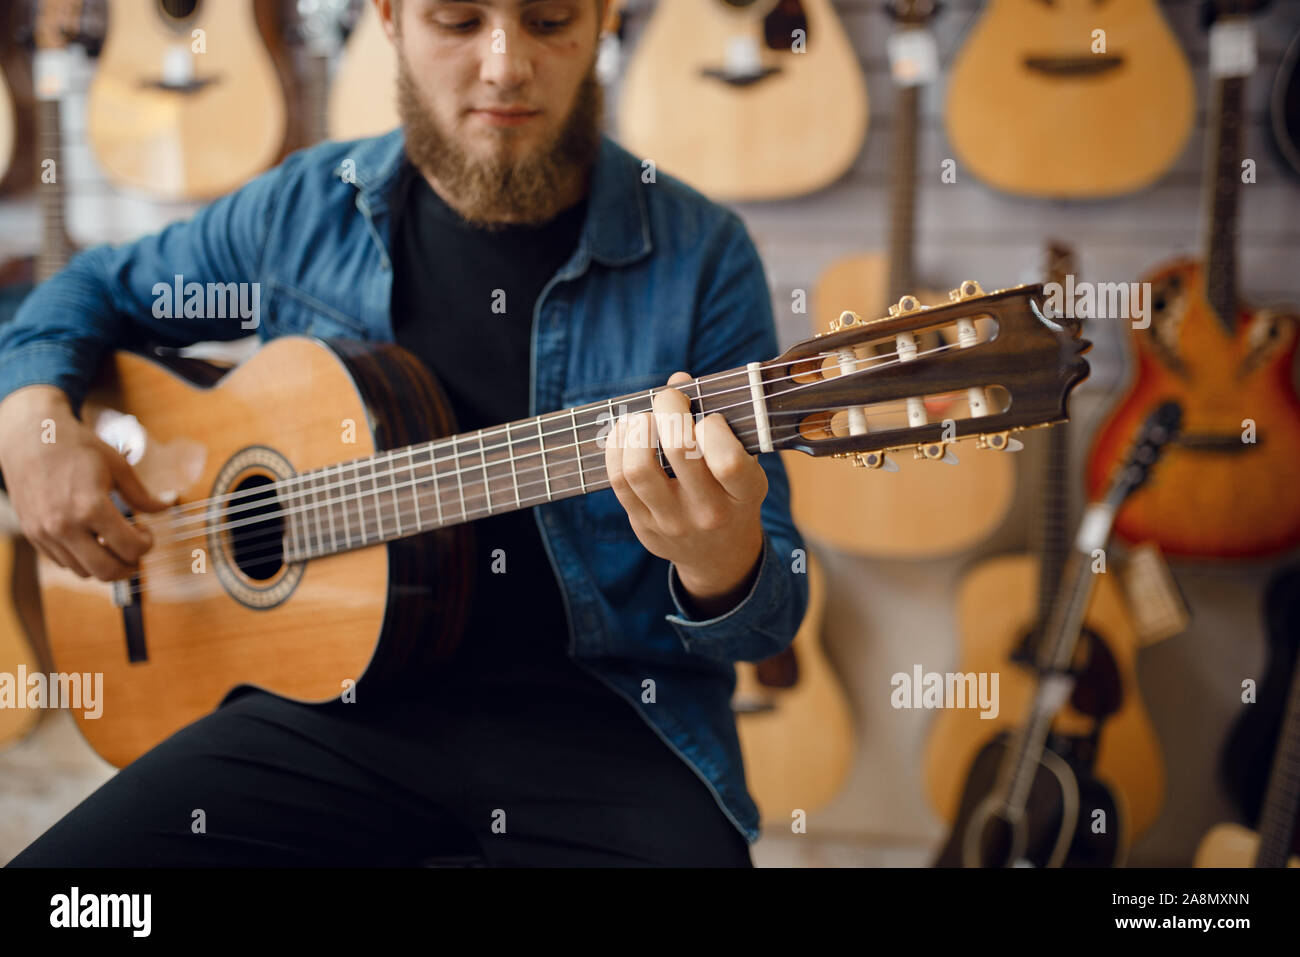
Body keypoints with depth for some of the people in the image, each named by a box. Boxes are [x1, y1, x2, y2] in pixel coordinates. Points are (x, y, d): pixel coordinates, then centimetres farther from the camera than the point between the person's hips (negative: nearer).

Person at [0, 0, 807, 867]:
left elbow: (768, 617, -5)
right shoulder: (306, 208, 4)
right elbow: (100, 289, 23)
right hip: (341, 680, 3)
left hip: (606, 706, -2)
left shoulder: (700, 256, -5)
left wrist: (722, 566, -30)